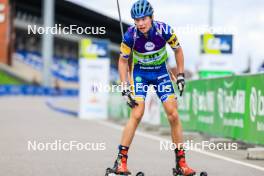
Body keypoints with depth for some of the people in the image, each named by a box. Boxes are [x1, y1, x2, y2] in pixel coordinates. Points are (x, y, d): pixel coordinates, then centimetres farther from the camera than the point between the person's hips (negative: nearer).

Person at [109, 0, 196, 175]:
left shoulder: (164, 30, -23)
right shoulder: (130, 35, -23)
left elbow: (178, 50, -3)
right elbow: (123, 61, -8)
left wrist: (181, 75, -3)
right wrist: (125, 88, -13)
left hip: (161, 72, 1)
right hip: (140, 73, -1)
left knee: (173, 115, -7)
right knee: (137, 114, -18)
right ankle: (121, 161, -12)